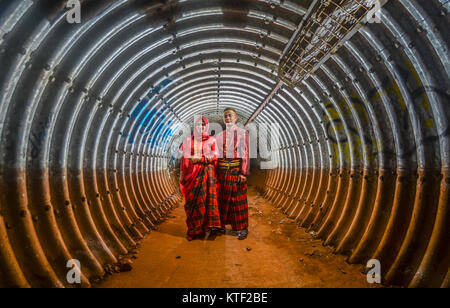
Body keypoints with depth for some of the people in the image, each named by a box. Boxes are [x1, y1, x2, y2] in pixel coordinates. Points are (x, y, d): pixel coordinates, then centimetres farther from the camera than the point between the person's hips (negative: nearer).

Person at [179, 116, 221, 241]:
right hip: (191, 173, 1)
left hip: (206, 173, -1)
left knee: (205, 200, -6)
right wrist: (182, 173, 3)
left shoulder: (211, 140, 6)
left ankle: (206, 227, 3)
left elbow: (214, 157, -3)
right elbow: (184, 158, 8)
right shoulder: (188, 140, 10)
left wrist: (199, 159, -14)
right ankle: (192, 230, 10)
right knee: (191, 201, 1)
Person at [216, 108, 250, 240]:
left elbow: (245, 153, -5)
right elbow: (216, 154, 13)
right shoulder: (219, 135, 14)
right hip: (222, 171, 4)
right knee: (222, 198, 7)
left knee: (238, 198, 0)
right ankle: (221, 225, 21)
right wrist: (215, 172, 5)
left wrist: (244, 173, -12)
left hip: (236, 170, -4)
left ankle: (242, 228, 11)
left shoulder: (242, 133, 1)